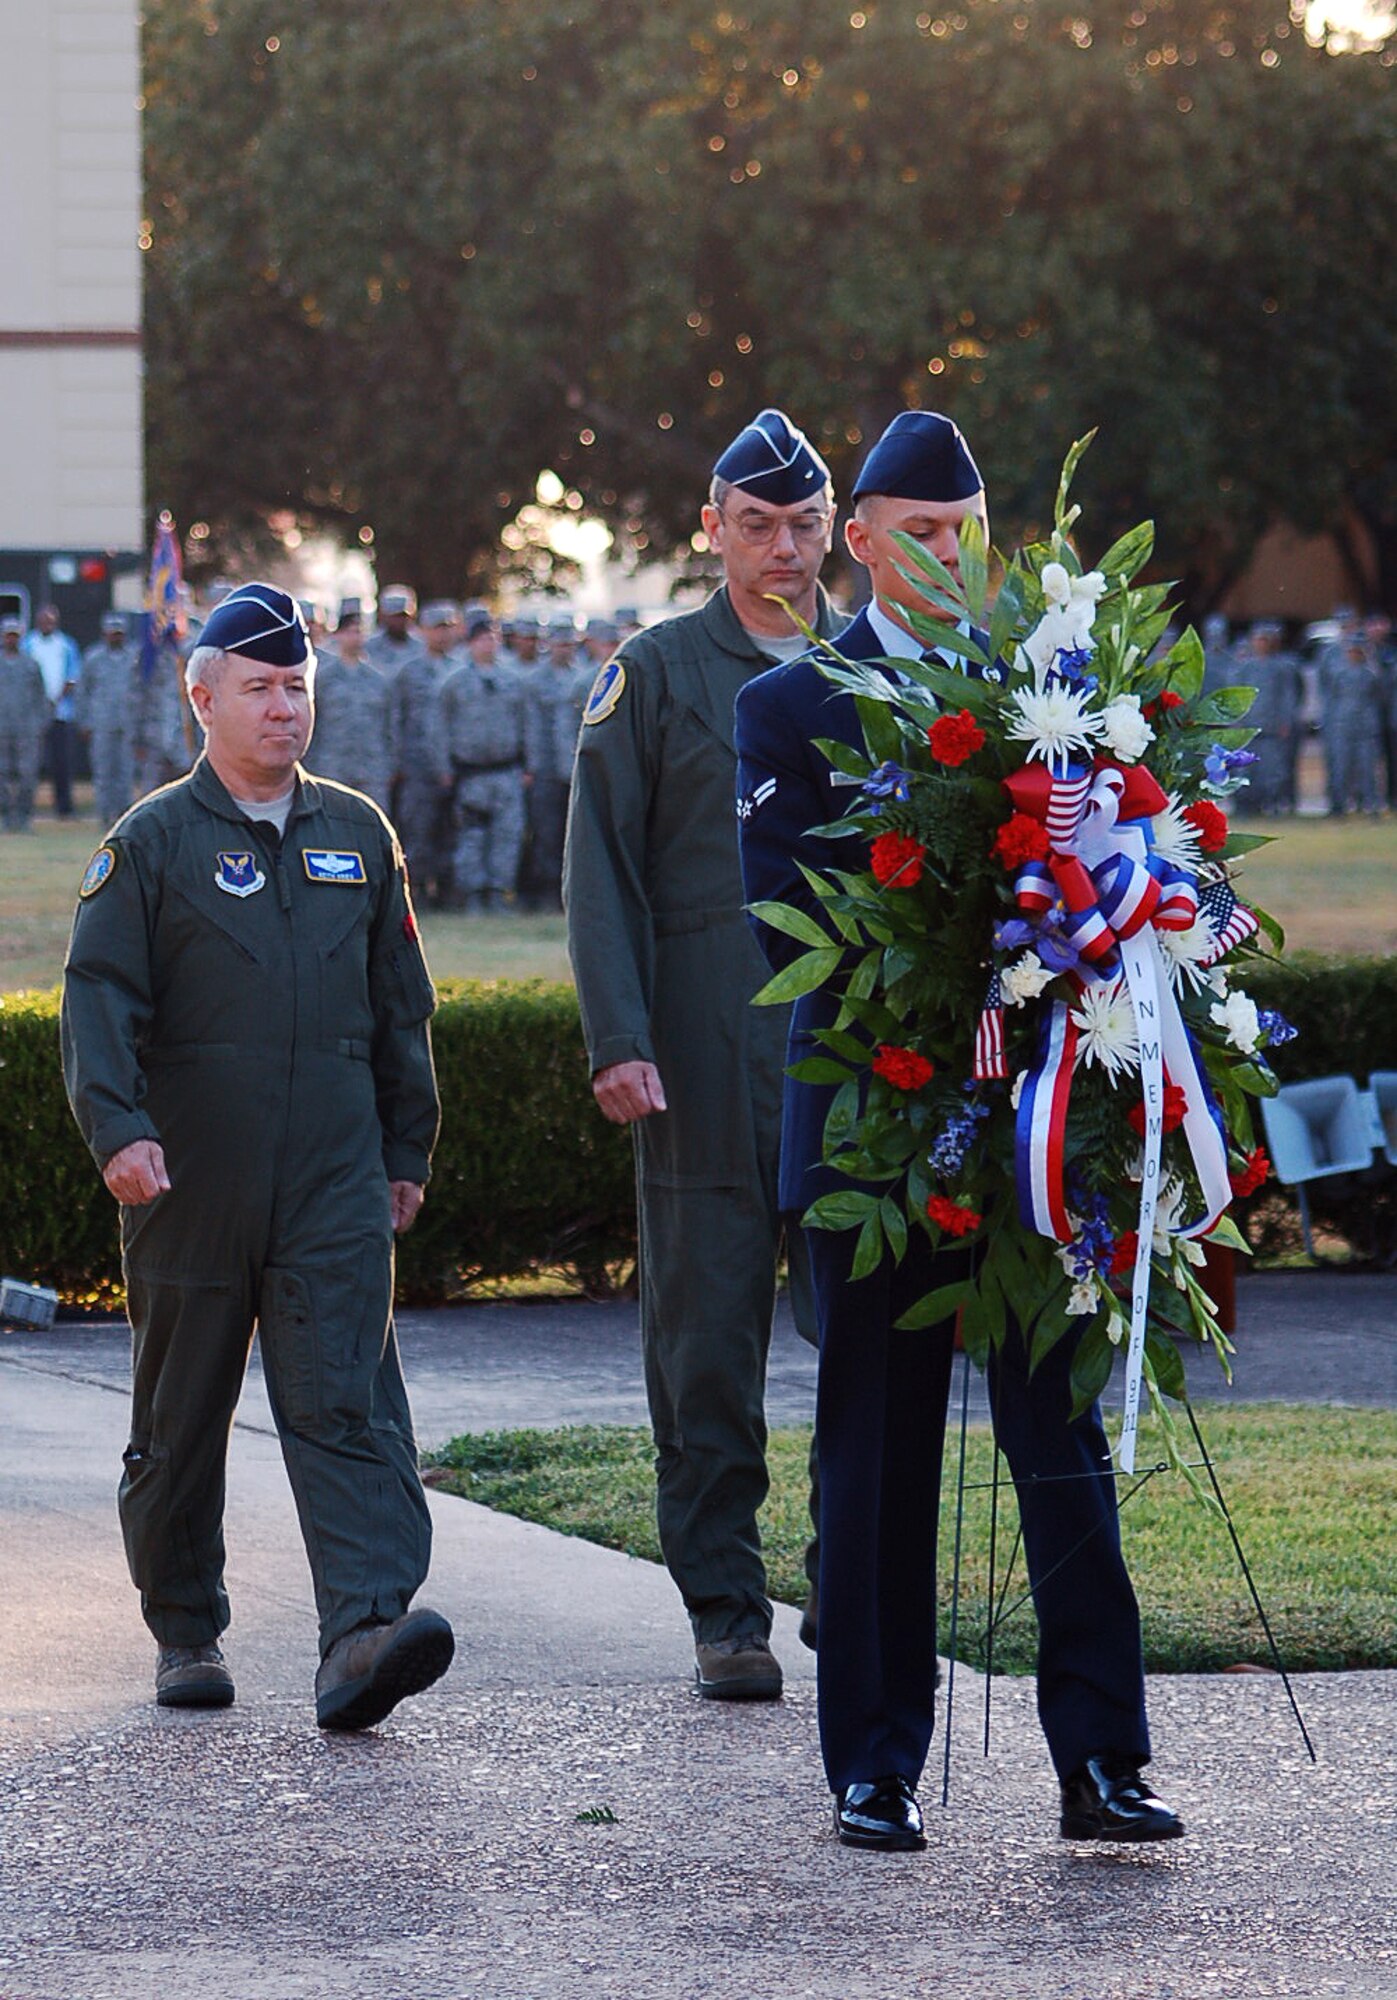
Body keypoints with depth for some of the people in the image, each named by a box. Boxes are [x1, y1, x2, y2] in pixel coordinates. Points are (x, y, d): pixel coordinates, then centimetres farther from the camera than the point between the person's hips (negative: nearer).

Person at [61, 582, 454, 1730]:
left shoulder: (359, 836, 12)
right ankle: (187, 1632, 22)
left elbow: (399, 1007, 19)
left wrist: (407, 1150, 18)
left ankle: (367, 1630, -24)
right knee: (180, 1423, 8)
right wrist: (118, 1127, -21)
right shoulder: (153, 843, 1)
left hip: (336, 1193, 1)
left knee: (347, 1407, -12)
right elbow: (100, 996, -6)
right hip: (188, 1192, -1)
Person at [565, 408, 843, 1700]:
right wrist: (617, 1041, -10)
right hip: (707, 1066, -2)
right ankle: (728, 1614, 6)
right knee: (709, 1340, 0)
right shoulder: (659, 675, 4)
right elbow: (601, 870, 0)